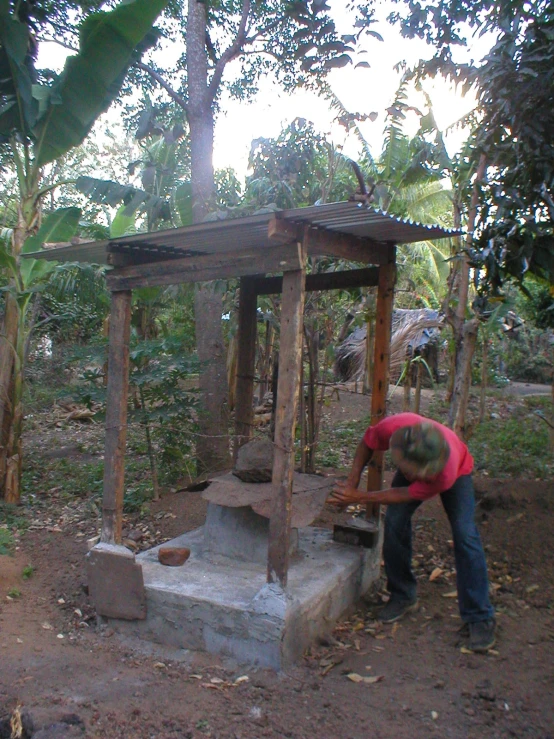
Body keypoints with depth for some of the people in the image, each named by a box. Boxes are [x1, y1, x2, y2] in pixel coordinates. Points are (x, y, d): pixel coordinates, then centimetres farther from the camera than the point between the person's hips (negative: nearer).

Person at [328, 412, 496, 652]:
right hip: (413, 468, 3)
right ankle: (402, 596, 7)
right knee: (394, 522, -14)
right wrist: (352, 483, -24)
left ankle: (479, 618, -6)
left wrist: (359, 498, -30)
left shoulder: (447, 472, -46)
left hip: (457, 471, -3)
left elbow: (406, 495, -32)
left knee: (465, 535, -18)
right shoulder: (393, 428, -43)